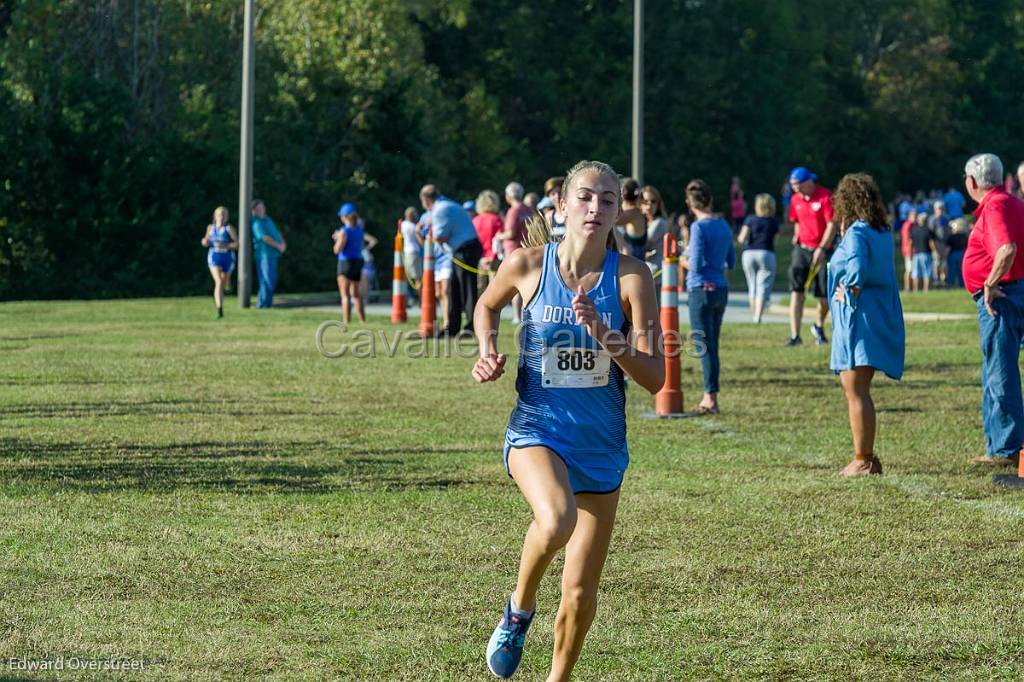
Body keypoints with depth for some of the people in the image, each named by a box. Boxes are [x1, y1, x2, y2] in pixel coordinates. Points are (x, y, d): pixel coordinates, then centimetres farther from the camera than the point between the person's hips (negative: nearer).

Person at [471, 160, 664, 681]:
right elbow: (487, 305, 17)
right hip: (536, 429, -2)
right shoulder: (527, 264, -6)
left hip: (601, 446, 2)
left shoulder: (630, 277, -8)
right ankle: (520, 607, -4)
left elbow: (654, 378, -11)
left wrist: (604, 335, -25)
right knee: (556, 521, -35)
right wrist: (488, 351, -1)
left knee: (581, 595, 5)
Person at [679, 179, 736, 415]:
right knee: (712, 344, 14)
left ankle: (711, 397, -7)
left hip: (702, 289, -7)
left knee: (704, 344, -4)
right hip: (721, 289, 7)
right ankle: (710, 397, 18)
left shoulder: (699, 227, -13)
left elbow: (696, 265, -17)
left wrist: (683, 261, 2)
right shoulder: (724, 226, 9)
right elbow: (731, 261, 16)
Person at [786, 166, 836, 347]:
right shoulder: (795, 200, 6)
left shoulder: (825, 197, -11)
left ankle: (819, 327, 29)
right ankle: (795, 335, -10)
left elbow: (832, 225, -15)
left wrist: (821, 249, -21)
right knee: (796, 291, -9)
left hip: (822, 251, -4)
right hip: (802, 249, 4)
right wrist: (797, 236, 7)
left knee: (824, 296, 0)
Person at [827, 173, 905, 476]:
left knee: (855, 392, -5)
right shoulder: (884, 234, 11)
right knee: (858, 391, 18)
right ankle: (867, 457, 22)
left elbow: (857, 266, -33)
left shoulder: (856, 233, -15)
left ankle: (862, 460, -4)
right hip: (881, 313, 9)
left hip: (858, 315, -9)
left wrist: (850, 293, -16)